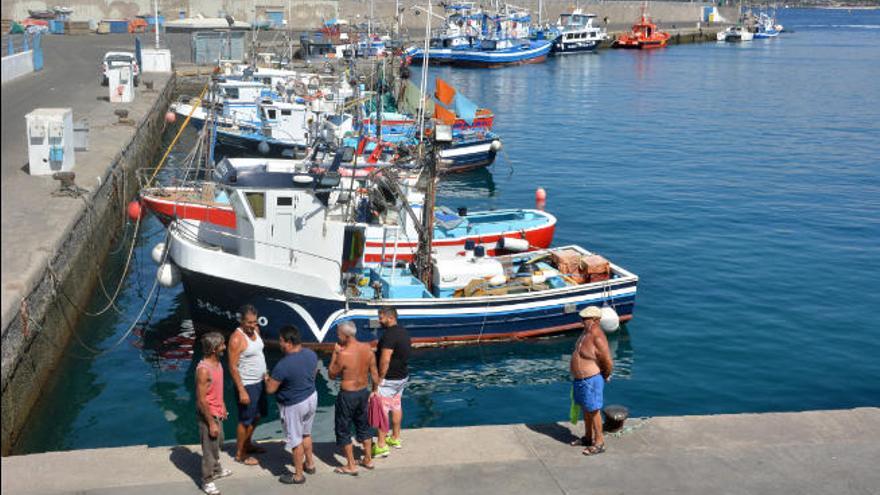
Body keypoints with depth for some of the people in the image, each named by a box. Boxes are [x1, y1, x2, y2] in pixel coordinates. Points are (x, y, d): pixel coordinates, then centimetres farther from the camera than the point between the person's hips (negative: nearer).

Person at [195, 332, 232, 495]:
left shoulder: (217, 362, -1)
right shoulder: (203, 370, -29)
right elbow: (201, 400, -26)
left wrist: (222, 406, 19)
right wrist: (211, 423, -22)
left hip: (217, 412, 9)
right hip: (208, 415, -9)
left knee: (218, 443, 25)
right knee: (210, 448, 5)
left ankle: (216, 470, 45)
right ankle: (207, 481, 21)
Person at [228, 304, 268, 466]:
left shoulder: (255, 330, 1)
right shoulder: (237, 338, -24)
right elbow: (233, 367, -22)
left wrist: (266, 375, 18)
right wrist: (241, 391, -23)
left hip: (259, 382, 8)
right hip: (247, 385, -8)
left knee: (257, 415, 22)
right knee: (245, 420, 3)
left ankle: (248, 444, 41)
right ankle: (240, 454, 18)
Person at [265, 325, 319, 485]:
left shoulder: (283, 365, -31)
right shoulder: (311, 354, -9)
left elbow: (270, 389, -21)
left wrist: (267, 379, 0)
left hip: (294, 406, -7)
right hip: (311, 398, 7)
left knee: (296, 440, 10)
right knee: (306, 434, 27)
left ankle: (298, 475, 24)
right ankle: (310, 464, 43)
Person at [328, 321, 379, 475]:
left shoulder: (343, 354, -23)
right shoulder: (367, 349, -5)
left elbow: (332, 375, -8)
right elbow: (375, 374, 2)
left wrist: (335, 354, -6)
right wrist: (374, 391, 16)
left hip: (347, 395, -6)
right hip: (363, 392, 6)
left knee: (343, 430, 10)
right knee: (363, 426, 23)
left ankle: (351, 466, 15)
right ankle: (368, 460, 34)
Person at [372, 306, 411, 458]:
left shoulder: (389, 335, -23)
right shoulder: (403, 332, 7)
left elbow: (385, 360, -26)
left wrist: (380, 378, -18)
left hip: (389, 379, -10)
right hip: (402, 377, 10)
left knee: (382, 411, -4)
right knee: (396, 406, 20)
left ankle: (381, 446, -3)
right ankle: (395, 438, 31)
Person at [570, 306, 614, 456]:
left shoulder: (597, 338, -27)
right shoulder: (587, 332, 2)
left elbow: (608, 363, -24)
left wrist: (605, 376, -5)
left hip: (590, 381, -9)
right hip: (580, 379, 9)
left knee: (593, 411, 3)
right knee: (585, 409, 22)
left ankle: (599, 443, 16)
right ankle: (588, 437, 37)